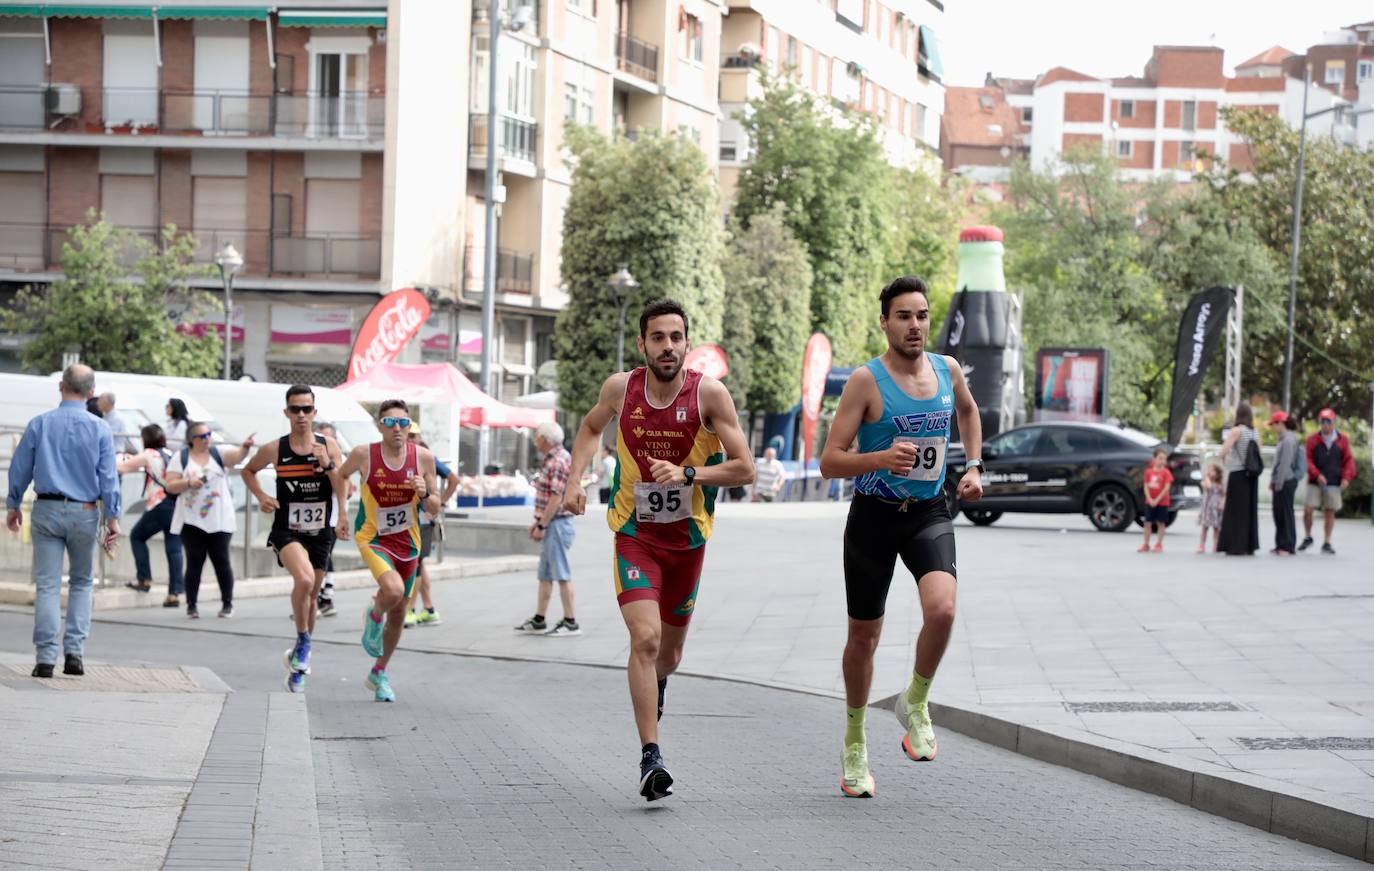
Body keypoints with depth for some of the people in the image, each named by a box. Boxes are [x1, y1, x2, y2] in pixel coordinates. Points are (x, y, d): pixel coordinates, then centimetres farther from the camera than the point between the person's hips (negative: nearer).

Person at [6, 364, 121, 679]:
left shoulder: (39, 425, -1)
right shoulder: (100, 429, -2)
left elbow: (20, 469, 5)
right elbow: (109, 477, -4)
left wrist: (13, 505, 18)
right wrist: (112, 517, -1)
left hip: (47, 511, 0)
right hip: (84, 513, 0)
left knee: (47, 585, 0)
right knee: (81, 583, 15)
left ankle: (46, 657, -5)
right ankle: (74, 652, 5)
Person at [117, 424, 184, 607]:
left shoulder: (149, 455, -1)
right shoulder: (172, 455, 16)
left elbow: (123, 468, 2)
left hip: (160, 507, -5)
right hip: (178, 507, 5)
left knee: (137, 536, 16)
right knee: (174, 548, 3)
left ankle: (144, 579, 11)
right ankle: (175, 592, -3)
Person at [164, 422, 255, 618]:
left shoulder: (218, 454, 5)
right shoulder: (180, 458, 4)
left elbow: (237, 455, -15)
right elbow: (170, 486, 0)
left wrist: (245, 447, -36)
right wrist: (188, 483, -16)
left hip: (219, 521, 0)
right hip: (191, 520, 0)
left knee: (221, 561, 1)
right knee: (194, 562, -1)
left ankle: (227, 603, 10)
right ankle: (192, 604, 5)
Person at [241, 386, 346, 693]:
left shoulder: (329, 446, -2)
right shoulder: (274, 449, -4)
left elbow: (343, 491, -7)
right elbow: (248, 471, 16)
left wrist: (328, 465, -20)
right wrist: (261, 496, 0)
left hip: (319, 532, 3)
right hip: (287, 530, -3)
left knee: (311, 596, 11)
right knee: (304, 579, -30)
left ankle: (298, 663, 30)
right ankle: (302, 644, -10)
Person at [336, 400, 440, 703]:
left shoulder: (423, 458, -7)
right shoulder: (363, 454, -12)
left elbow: (435, 509, 0)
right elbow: (340, 477, 9)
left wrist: (424, 493, -20)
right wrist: (341, 514, 5)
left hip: (407, 541, 4)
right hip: (372, 538, -4)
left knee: (398, 612, 12)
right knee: (393, 590, -31)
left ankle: (379, 674, 33)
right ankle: (374, 616, 7)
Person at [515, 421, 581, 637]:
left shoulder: (559, 461, -17)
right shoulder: (551, 459, 14)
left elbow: (556, 497, -21)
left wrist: (542, 525, -20)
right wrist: (538, 520, 17)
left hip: (557, 525, -10)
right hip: (550, 524, 10)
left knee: (562, 575, -6)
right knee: (544, 576, 13)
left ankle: (571, 623, -3)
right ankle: (538, 621, 18)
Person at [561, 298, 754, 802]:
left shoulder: (709, 393, -14)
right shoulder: (620, 388, -7)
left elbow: (744, 469, -14)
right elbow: (591, 428, 16)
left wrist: (687, 474, -27)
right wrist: (575, 479, 2)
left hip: (688, 538, 1)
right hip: (635, 534, -1)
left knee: (669, 655, 15)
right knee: (645, 638, -21)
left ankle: (655, 685, 54)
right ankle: (650, 759, -19)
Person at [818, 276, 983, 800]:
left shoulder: (948, 370, 2)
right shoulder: (866, 381, -12)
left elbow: (968, 410, 27)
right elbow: (829, 462, -14)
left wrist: (973, 467, 15)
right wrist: (882, 458, -30)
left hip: (929, 514, 2)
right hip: (874, 516, -2)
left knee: (941, 609, -25)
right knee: (864, 636, 8)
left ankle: (915, 702, 2)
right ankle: (854, 741, 30)